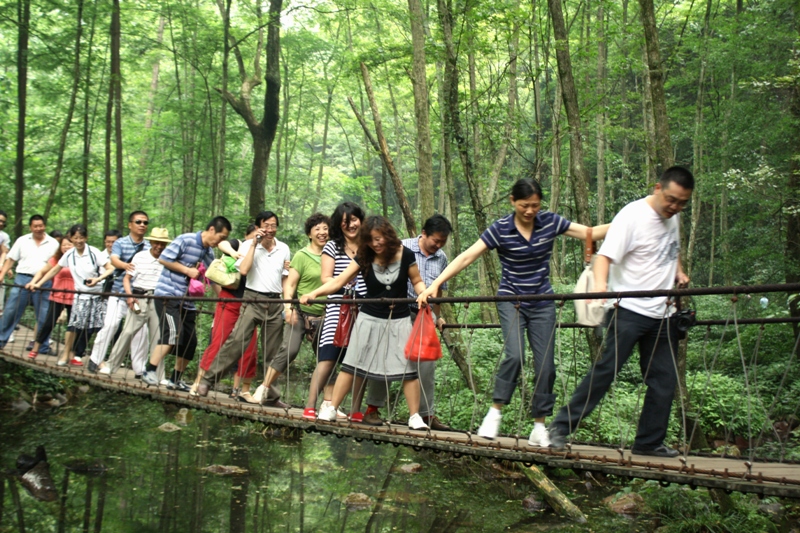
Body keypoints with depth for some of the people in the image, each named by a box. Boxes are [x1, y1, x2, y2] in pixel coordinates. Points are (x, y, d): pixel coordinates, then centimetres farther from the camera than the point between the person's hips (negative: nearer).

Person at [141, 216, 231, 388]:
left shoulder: (209, 253, 11)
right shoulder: (185, 240, -11)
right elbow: (164, 259, -12)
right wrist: (187, 270, -13)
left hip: (187, 301, 8)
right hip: (168, 295, -8)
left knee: (190, 341, 5)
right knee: (173, 333, -21)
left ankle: (175, 380, 18)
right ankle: (149, 371, -14)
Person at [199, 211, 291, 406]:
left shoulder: (283, 249, 10)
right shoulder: (248, 245, 1)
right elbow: (243, 270, -16)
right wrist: (254, 244, -14)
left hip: (275, 304, 3)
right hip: (253, 300, -3)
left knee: (272, 353, 7)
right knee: (236, 341, -15)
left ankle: (271, 395, 15)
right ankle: (207, 379, -9)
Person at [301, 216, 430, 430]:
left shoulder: (405, 255, -9)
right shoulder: (364, 258, -6)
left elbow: (417, 282, 1)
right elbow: (340, 280, -12)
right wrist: (314, 293, -24)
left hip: (398, 320, -1)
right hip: (370, 319, 1)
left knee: (408, 368, -4)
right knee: (352, 364, 2)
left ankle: (415, 416, 5)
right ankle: (331, 408, 9)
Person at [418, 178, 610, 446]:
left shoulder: (551, 222, -4)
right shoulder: (500, 229, -12)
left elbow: (590, 233, -2)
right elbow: (466, 257, -16)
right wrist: (435, 285, -23)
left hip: (542, 303, 3)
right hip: (511, 300, -3)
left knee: (545, 365, 0)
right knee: (514, 355, -22)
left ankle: (539, 427, 12)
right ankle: (495, 412, -5)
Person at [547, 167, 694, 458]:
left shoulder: (673, 217, 11)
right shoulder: (632, 216, -13)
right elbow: (605, 255, -22)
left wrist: (679, 270, 11)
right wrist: (600, 284, -40)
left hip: (662, 312, 8)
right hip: (628, 309, -7)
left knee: (664, 380, 7)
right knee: (607, 368, -11)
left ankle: (649, 442, 18)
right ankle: (562, 426, -2)